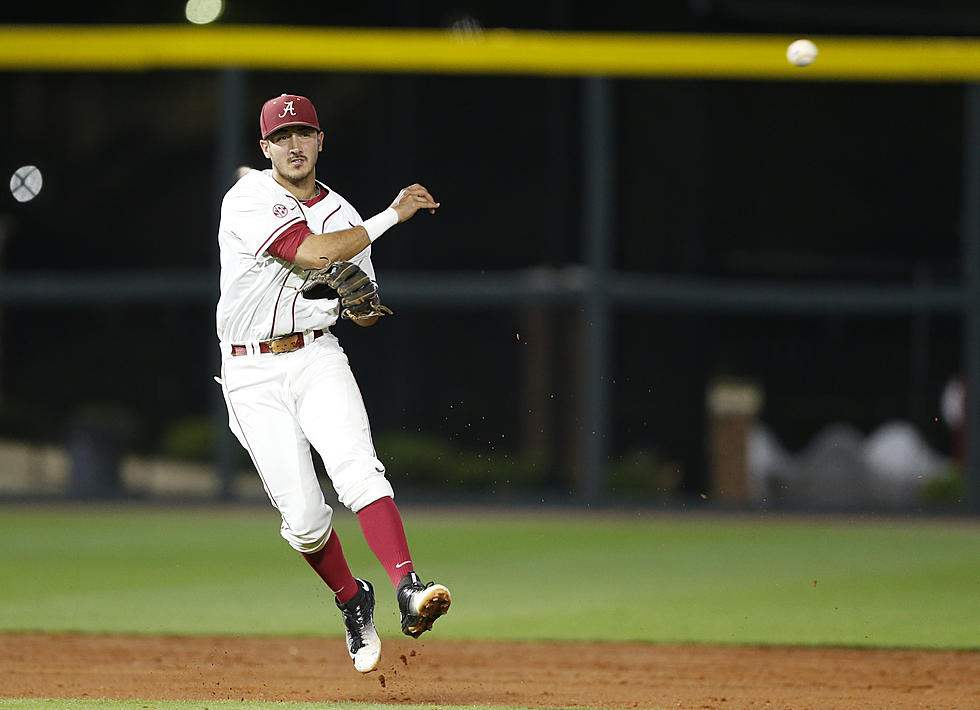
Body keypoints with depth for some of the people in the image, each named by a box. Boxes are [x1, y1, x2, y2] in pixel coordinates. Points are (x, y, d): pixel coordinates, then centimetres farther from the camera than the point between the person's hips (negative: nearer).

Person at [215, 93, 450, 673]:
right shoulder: (249, 201, -8)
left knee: (358, 469, -24)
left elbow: (364, 311, 18)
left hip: (317, 358, 2)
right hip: (252, 374, -2)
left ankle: (409, 591, -38)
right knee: (303, 514, -6)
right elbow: (313, 252, -23)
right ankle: (352, 600, 21)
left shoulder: (342, 214, 10)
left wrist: (363, 302, -8)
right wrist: (393, 215, -16)